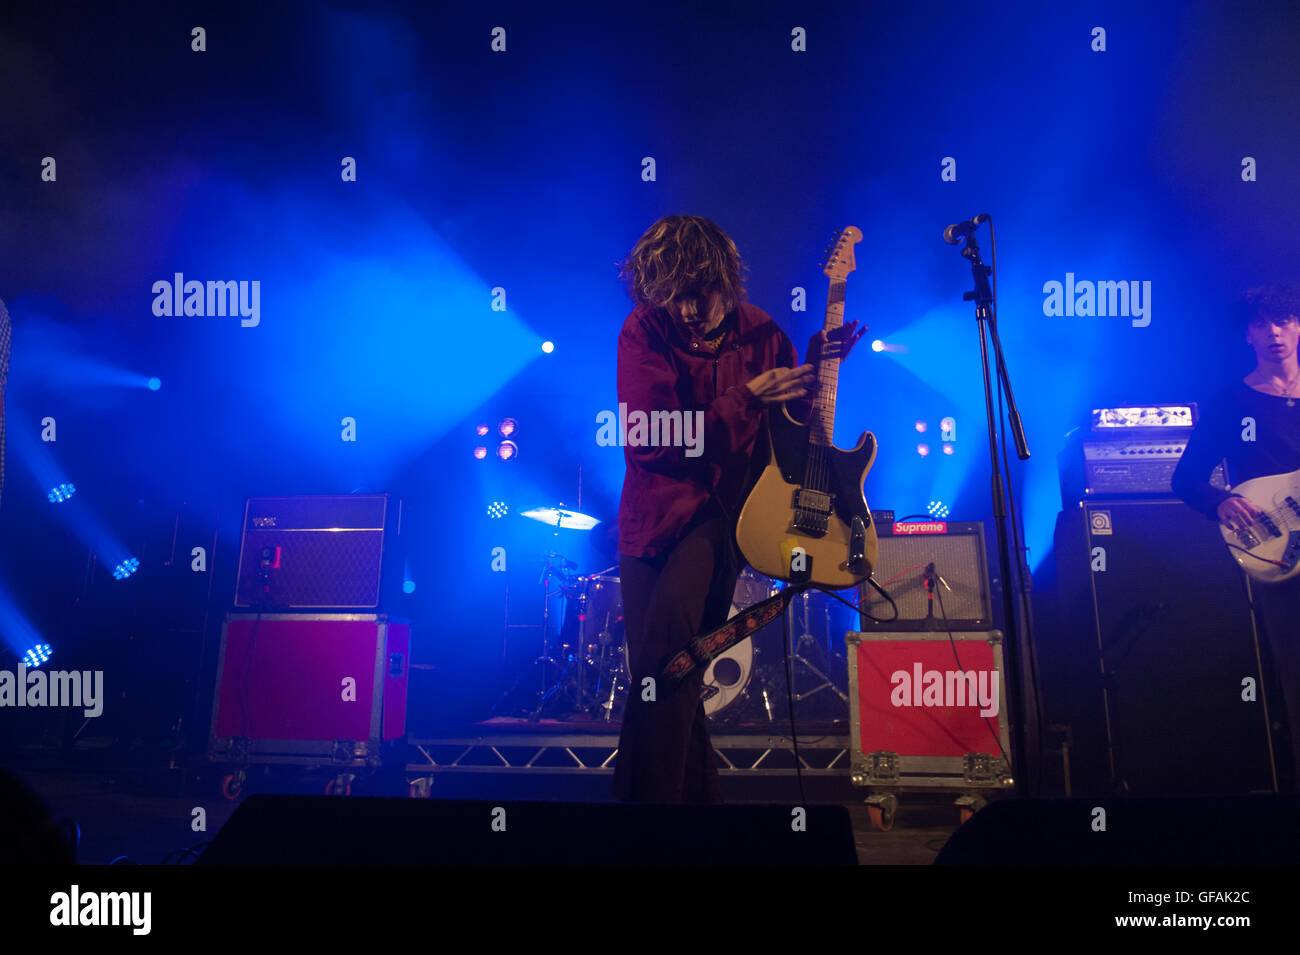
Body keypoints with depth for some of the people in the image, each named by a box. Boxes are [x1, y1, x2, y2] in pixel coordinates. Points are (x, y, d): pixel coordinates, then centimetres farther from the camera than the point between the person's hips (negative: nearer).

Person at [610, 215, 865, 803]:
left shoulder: (758, 331, 0)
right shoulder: (644, 332, -8)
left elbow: (794, 422, 12)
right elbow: (648, 442, -18)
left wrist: (817, 365, -6)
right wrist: (745, 399, -21)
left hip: (725, 505, -1)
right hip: (655, 508, 1)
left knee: (668, 621, -27)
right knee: (665, 671, 7)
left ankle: (648, 793, -13)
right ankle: (697, 793, 30)